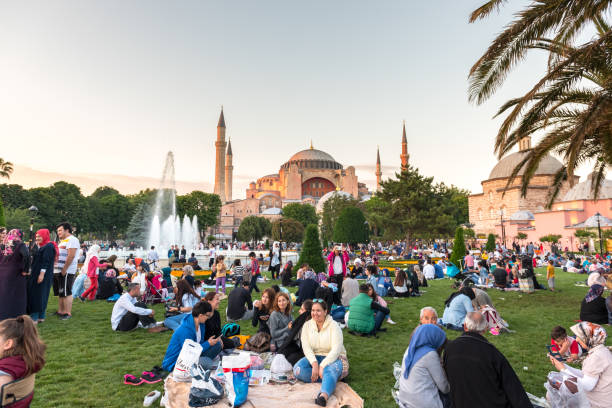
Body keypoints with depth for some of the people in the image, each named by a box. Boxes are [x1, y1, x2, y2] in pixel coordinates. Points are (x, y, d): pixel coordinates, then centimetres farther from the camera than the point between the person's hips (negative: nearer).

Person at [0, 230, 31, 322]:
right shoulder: (20, 245, -11)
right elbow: (26, 256, -26)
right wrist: (25, 270, -15)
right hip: (15, 276, -5)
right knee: (17, 298, 4)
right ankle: (16, 318, 6)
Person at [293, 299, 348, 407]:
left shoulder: (334, 326, -8)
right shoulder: (307, 325, 3)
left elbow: (336, 350, -18)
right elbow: (306, 347, -8)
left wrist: (322, 366, -29)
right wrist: (314, 364, -25)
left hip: (333, 358, -4)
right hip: (314, 358, 4)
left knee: (330, 370, -39)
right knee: (298, 369, -27)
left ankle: (323, 396, -64)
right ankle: (329, 381, -25)